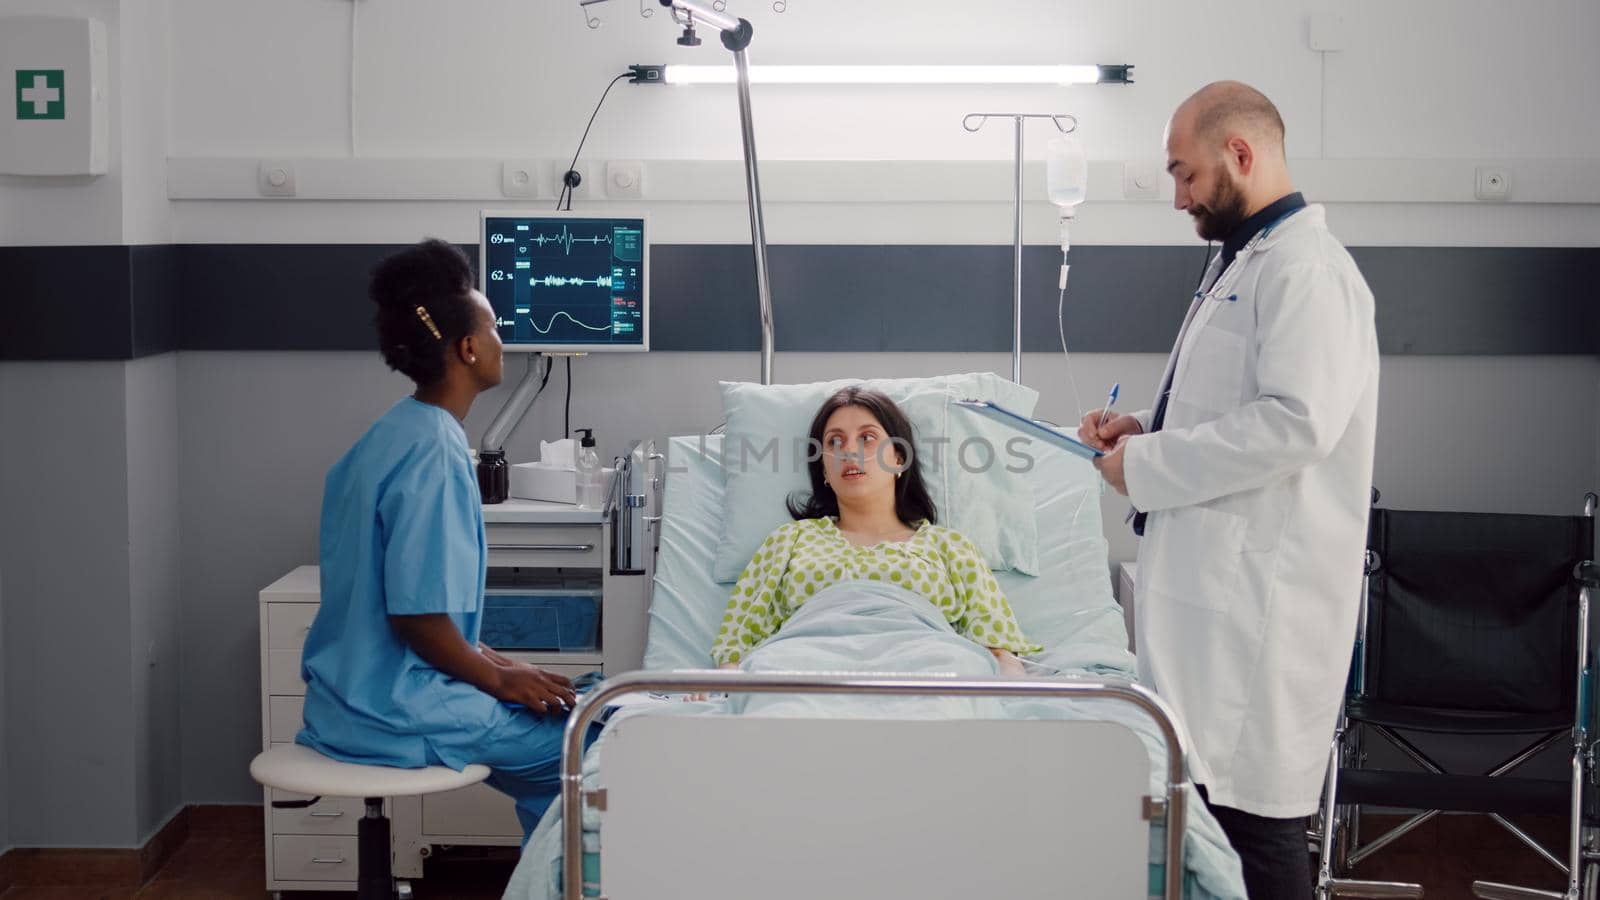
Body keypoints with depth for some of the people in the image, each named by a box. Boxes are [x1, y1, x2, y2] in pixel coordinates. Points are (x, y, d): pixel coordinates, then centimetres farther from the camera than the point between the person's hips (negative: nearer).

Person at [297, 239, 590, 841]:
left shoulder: (391, 435, 9)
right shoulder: (434, 454, -20)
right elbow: (419, 616, -23)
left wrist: (493, 662, 12)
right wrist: (500, 678, -8)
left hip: (354, 694, 10)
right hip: (399, 712, -10)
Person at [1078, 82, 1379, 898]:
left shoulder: (1305, 269, -13)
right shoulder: (1240, 262, 19)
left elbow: (1297, 421, -24)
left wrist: (1146, 466, -16)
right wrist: (1147, 429, 11)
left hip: (1260, 596, -10)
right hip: (1210, 580, 10)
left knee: (1251, 812, -6)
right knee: (1201, 799, 13)